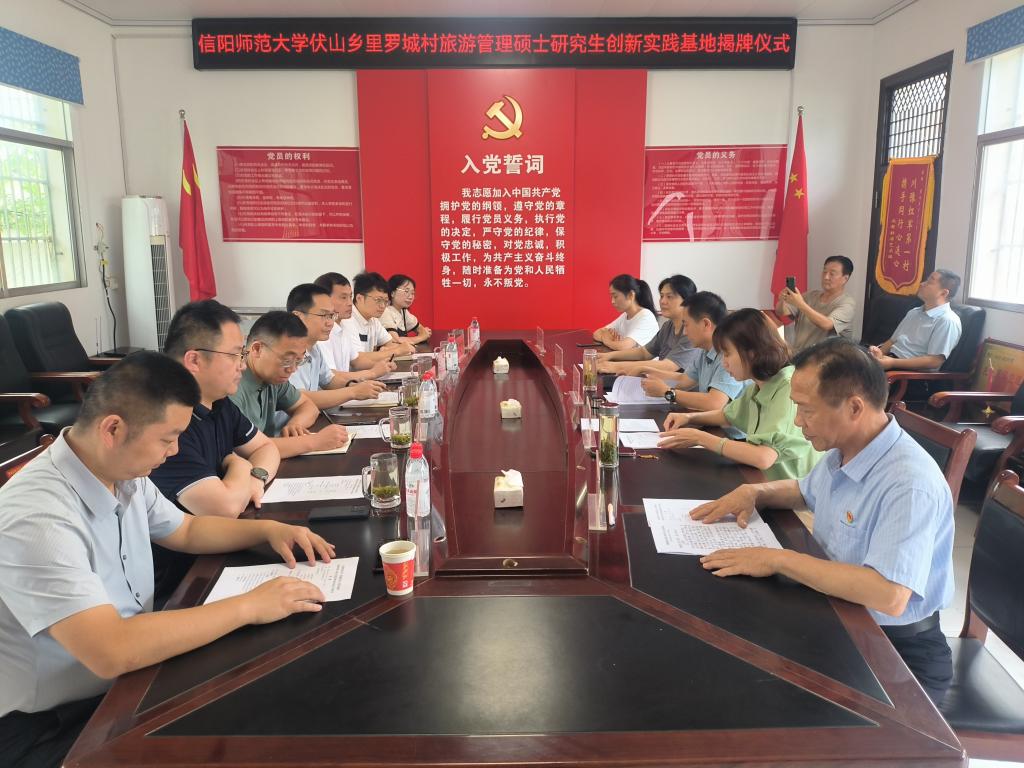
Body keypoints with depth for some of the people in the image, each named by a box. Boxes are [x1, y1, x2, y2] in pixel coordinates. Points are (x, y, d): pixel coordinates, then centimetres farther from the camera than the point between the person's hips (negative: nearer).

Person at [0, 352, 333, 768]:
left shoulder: (123, 473, -3)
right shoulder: (37, 517, -30)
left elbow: (187, 531, 15)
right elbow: (112, 652, -37)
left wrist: (268, 529, -2)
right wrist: (249, 605, -30)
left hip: (128, 679, 7)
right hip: (50, 725, -7)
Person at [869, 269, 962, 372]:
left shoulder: (947, 321, -8)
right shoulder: (914, 312, 20)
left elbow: (934, 361, -16)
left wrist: (893, 363, -22)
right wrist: (879, 352, -4)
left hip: (910, 370, -8)